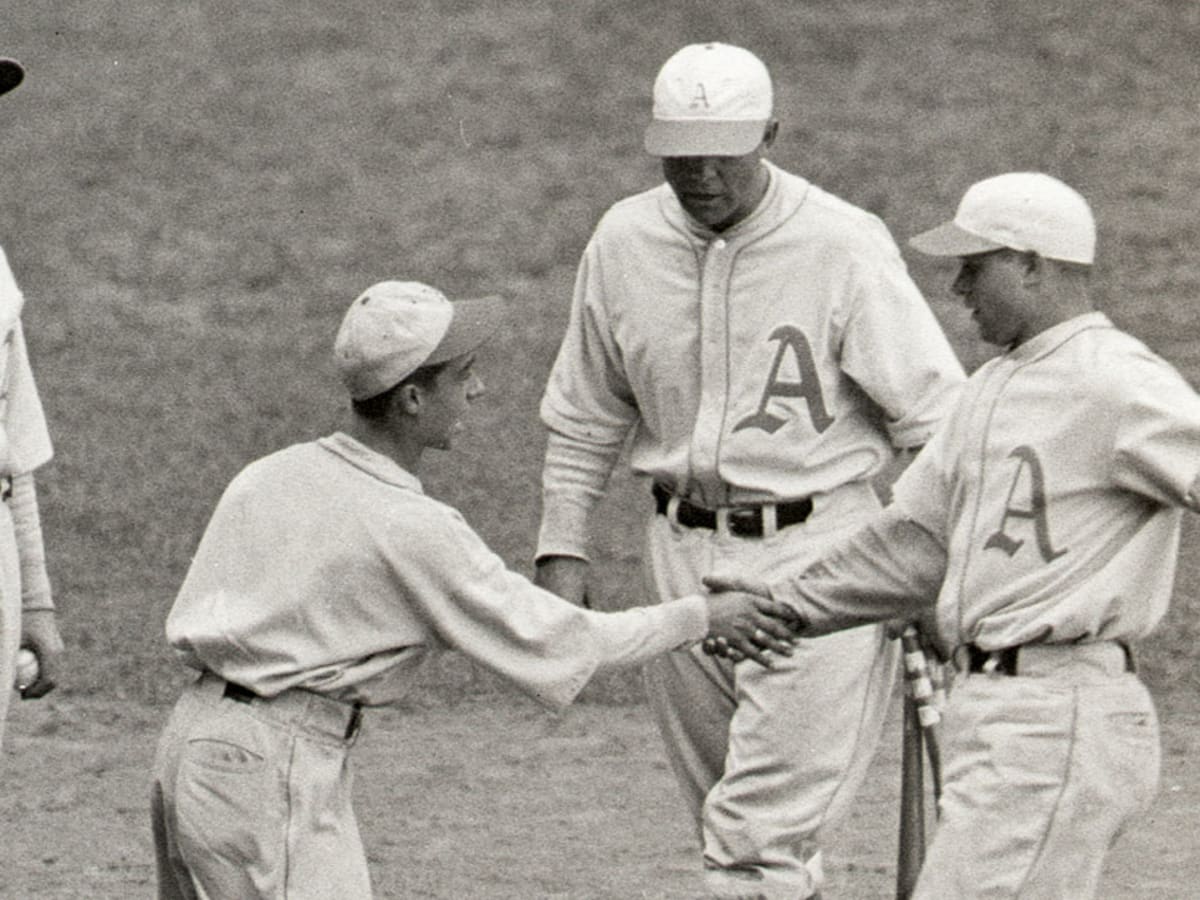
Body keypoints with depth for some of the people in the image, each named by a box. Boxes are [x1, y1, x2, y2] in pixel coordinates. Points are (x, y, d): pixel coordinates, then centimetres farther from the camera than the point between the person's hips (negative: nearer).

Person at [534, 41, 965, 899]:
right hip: (682, 551, 5)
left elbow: (936, 417, -11)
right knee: (728, 820, 12)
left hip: (813, 548, -5)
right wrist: (562, 548, 10)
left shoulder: (845, 248, -13)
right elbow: (584, 418, 15)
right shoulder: (624, 242, 1)